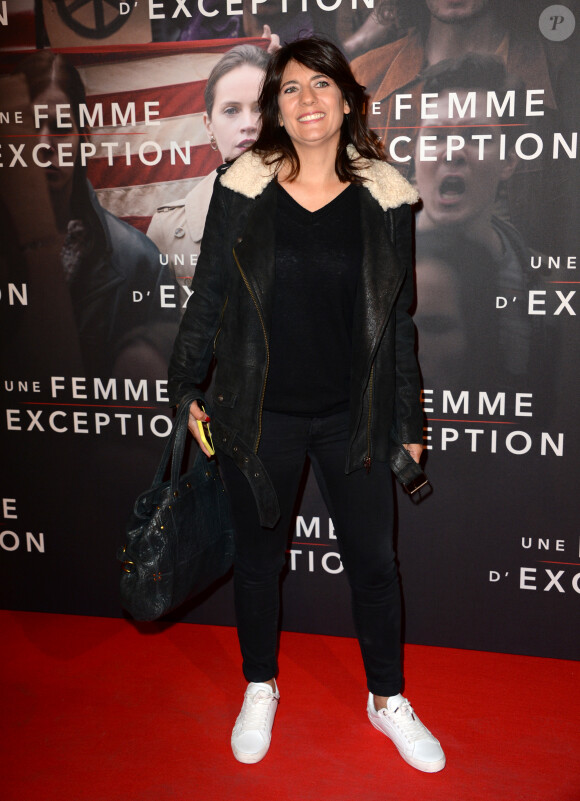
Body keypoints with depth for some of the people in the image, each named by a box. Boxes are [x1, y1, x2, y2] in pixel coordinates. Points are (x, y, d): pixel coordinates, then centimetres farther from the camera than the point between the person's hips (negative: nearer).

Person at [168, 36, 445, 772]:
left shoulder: (384, 194, -3)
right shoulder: (244, 186, -5)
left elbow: (398, 318, 2)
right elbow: (208, 295, 2)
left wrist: (408, 422, 4)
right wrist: (187, 388, 4)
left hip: (352, 417, 1)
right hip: (260, 415, 0)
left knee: (373, 560, 12)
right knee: (259, 555, 16)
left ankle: (387, 699, 36)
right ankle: (260, 690, 41)